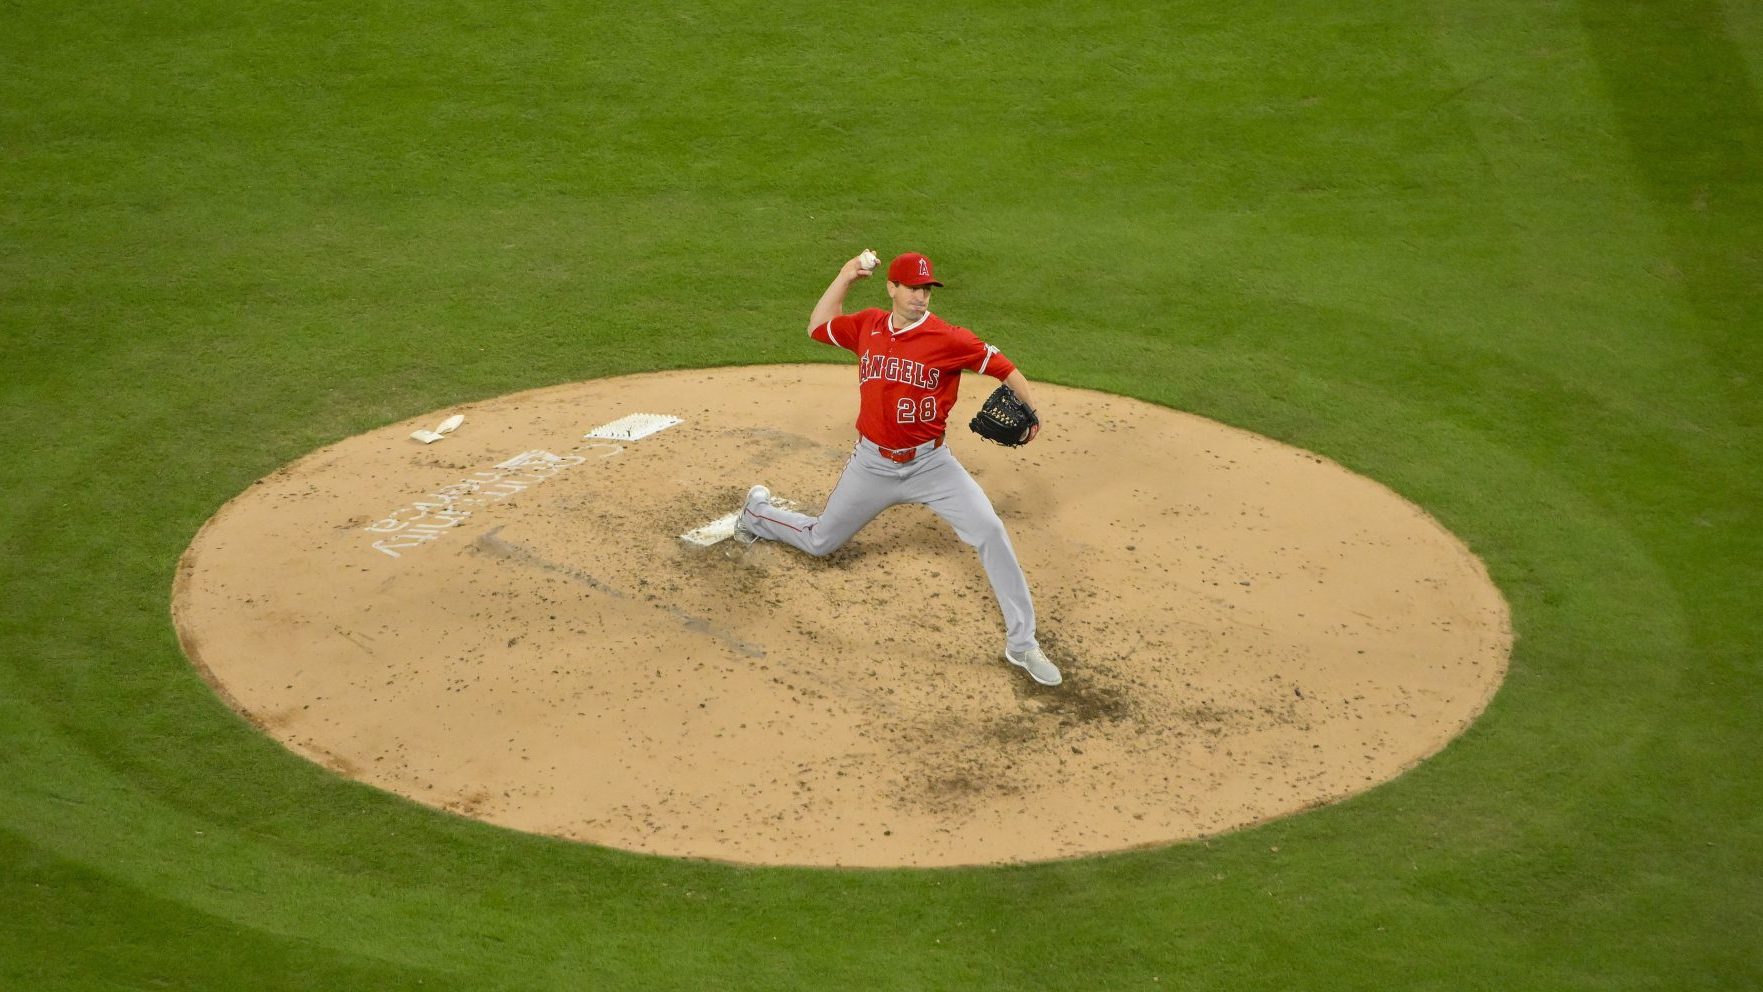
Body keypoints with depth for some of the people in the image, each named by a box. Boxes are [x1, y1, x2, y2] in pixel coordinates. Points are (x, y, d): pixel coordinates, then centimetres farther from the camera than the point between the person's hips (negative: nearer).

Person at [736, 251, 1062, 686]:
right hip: (872, 465, 3)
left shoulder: (948, 339, -14)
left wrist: (1030, 407, -27)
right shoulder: (868, 325, -1)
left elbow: (1002, 367, -11)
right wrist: (846, 276, 6)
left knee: (990, 531, -20)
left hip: (930, 464, -3)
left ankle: (1022, 644, -13)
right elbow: (817, 326, 14)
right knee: (819, 542, 18)